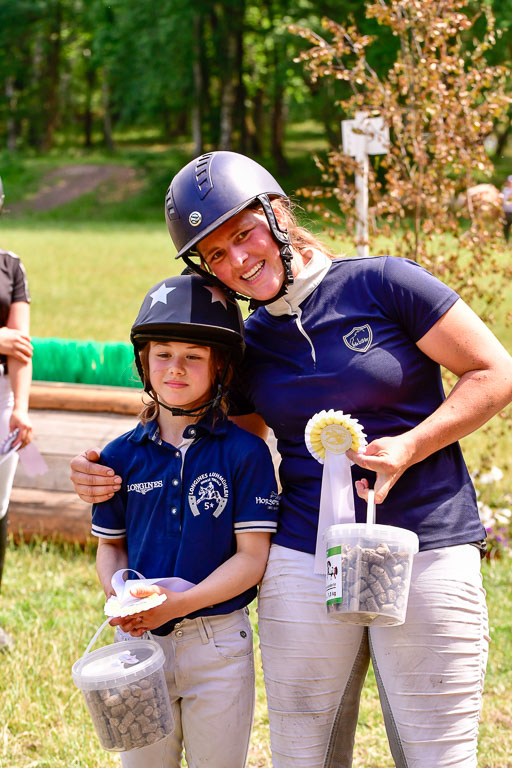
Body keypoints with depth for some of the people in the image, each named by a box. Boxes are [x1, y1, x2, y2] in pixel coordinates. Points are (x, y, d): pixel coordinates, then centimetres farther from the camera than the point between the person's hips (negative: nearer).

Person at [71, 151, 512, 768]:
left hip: (427, 556, -3)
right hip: (304, 564, 4)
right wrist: (113, 474, 6)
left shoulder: (383, 285, -5)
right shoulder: (247, 347, 8)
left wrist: (409, 446, -14)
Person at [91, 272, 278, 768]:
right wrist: (121, 596, -11)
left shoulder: (245, 452, -7)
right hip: (137, 640, 3)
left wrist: (178, 604, -20)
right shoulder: (122, 455, 3)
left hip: (219, 642, -3)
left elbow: (252, 556, -9)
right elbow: (109, 545, 10)